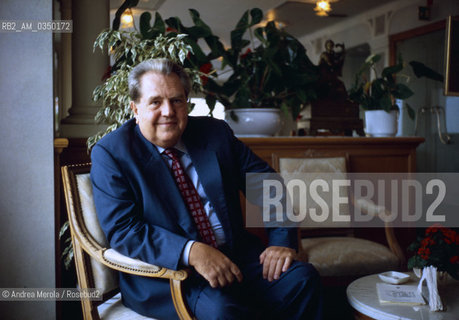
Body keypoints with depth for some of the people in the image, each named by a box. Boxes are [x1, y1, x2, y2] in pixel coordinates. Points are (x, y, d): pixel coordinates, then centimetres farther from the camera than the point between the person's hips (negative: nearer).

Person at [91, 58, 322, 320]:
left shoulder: (216, 132, 7)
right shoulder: (110, 153, -4)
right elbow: (122, 230, -14)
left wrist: (282, 240, -8)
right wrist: (191, 251, -28)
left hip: (235, 256, 5)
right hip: (162, 273, -4)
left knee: (302, 278, -16)